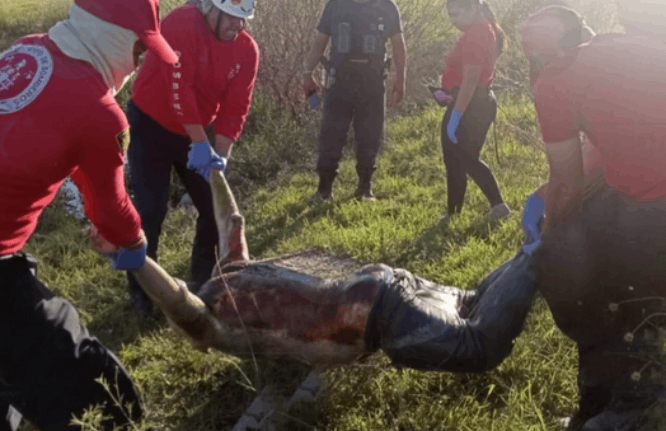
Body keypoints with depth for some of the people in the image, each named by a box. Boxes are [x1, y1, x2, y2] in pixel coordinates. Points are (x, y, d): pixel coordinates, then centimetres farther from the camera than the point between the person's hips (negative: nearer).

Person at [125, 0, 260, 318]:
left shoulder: (246, 50, -8)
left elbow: (235, 106, -10)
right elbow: (179, 89, -31)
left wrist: (220, 153, -21)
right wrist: (200, 144, -33)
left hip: (196, 131, 6)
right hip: (150, 125, -5)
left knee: (216, 205, 4)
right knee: (150, 208, -9)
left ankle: (204, 280, 22)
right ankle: (140, 288, 9)